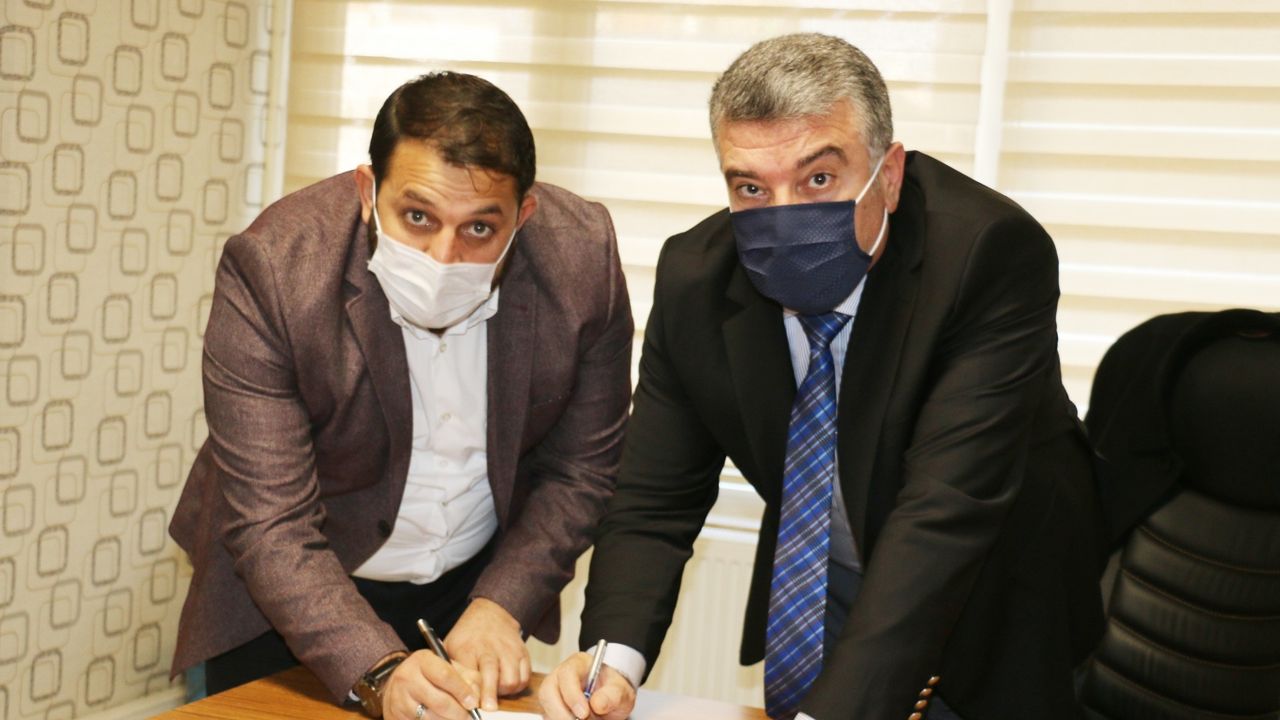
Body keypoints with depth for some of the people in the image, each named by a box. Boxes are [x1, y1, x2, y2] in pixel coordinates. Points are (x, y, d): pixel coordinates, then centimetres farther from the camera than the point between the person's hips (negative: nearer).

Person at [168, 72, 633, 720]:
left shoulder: (583, 256, -21)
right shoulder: (270, 270, -27)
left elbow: (582, 467, -9)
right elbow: (270, 525, -26)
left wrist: (499, 607, -18)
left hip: (477, 586, 2)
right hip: (288, 602, -1)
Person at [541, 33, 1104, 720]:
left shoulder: (994, 252, -32)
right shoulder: (694, 278, -18)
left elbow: (948, 509, -40)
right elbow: (654, 500, -14)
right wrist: (613, 660, -32)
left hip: (1000, 613, -2)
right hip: (814, 598, 3)